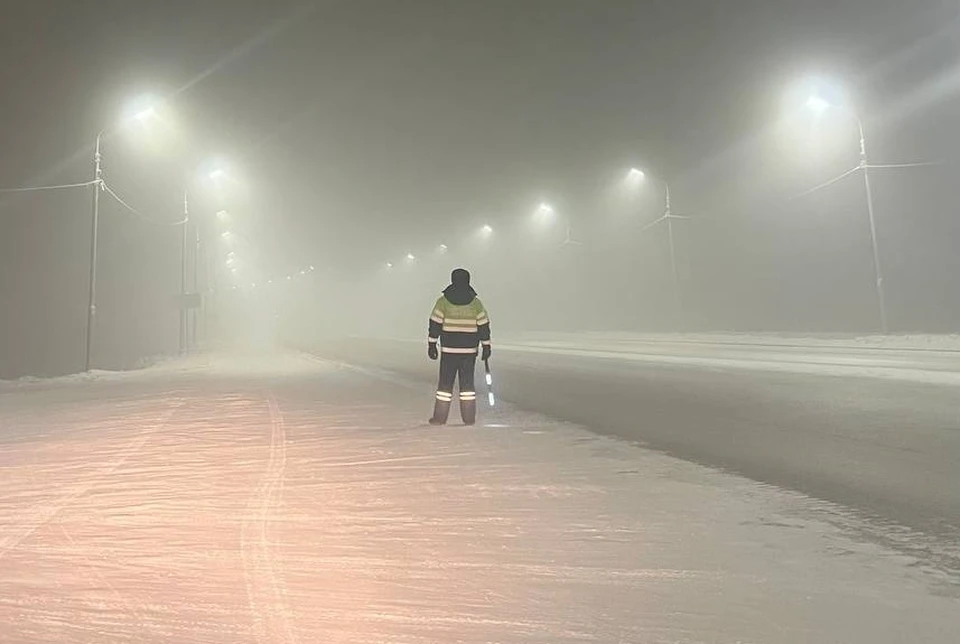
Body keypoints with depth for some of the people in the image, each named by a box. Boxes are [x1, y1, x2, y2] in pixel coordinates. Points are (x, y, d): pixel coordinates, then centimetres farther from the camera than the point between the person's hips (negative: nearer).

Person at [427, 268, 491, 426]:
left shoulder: (443, 301, -2)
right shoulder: (476, 302, 1)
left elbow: (435, 324, -4)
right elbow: (484, 326, 1)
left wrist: (432, 345, 1)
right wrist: (486, 347, 7)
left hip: (449, 350, -1)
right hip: (469, 350, 1)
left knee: (445, 382, 4)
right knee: (467, 383, 8)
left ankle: (439, 417, 6)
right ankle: (469, 418, 8)